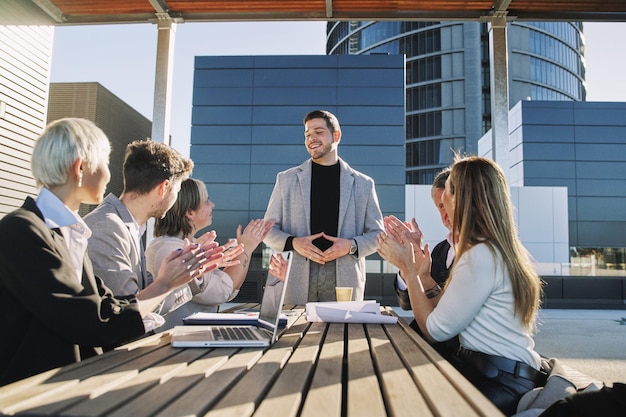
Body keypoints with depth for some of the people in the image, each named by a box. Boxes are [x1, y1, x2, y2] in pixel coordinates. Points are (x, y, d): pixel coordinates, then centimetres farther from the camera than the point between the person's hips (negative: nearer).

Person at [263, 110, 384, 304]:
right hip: (297, 280, 0)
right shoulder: (286, 179, 10)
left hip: (345, 277, 0)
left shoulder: (363, 184, 9)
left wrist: (352, 246, -9)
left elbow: (377, 234, 11)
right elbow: (269, 228, 10)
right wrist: (292, 242, -9)